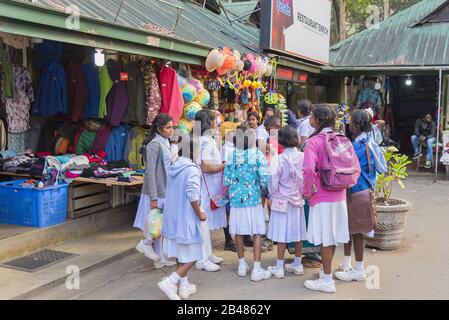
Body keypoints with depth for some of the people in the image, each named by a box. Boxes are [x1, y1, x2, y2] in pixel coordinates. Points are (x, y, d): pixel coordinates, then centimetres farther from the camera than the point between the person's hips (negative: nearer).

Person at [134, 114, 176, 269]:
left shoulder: (165, 143, 11)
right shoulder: (154, 145, -16)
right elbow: (150, 173, -20)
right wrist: (153, 197, -22)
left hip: (163, 192, 9)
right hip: (156, 193, -9)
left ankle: (160, 259, 20)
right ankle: (145, 243, 12)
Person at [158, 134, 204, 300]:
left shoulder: (174, 167, 5)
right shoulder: (192, 169, -18)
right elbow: (192, 195, -27)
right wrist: (200, 213, -14)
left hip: (172, 217, 8)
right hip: (186, 218, -8)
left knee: (181, 254, 19)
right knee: (191, 256, 3)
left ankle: (184, 286, 28)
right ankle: (169, 282, -5)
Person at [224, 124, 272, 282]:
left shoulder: (231, 157, 0)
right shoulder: (257, 155, -7)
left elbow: (226, 181, 2)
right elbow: (264, 179, -11)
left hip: (236, 199, 3)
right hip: (254, 198, -3)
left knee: (239, 233, 13)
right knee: (257, 233, 2)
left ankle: (242, 265, 24)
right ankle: (256, 269, 1)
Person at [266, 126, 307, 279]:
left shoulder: (280, 159, -16)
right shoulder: (303, 157, -7)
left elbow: (274, 180, -11)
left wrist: (272, 196, 6)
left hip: (282, 200, -4)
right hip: (298, 198, 4)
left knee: (282, 235, 2)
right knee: (297, 232, 13)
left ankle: (279, 268, 9)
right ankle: (297, 265, 25)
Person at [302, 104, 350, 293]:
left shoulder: (314, 142, -15)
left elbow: (309, 169, -26)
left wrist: (307, 191, -12)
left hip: (322, 196, -7)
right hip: (339, 195, 7)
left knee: (325, 238, 2)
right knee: (332, 236, 18)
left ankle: (327, 281, 11)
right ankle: (326, 271, 34)